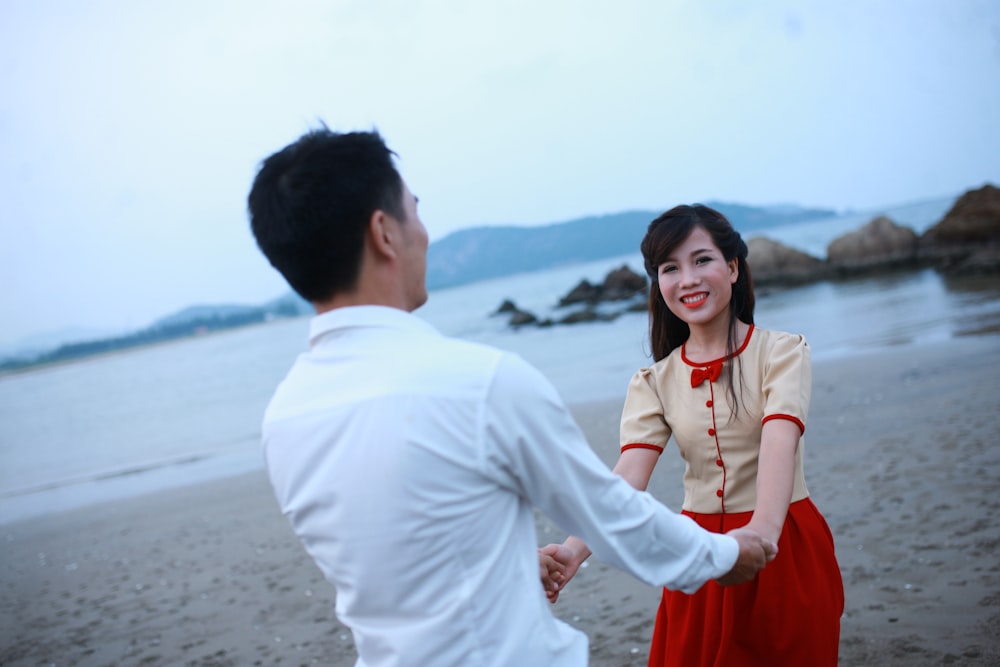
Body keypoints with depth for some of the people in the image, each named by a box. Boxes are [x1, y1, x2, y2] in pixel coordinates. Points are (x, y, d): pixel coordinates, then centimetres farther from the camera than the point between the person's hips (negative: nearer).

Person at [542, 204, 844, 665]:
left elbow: (779, 440, -24)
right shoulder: (654, 383, 1)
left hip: (783, 552, -2)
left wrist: (763, 529, -43)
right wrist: (576, 549, -31)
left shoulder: (781, 352, -6)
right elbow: (628, 478, -13)